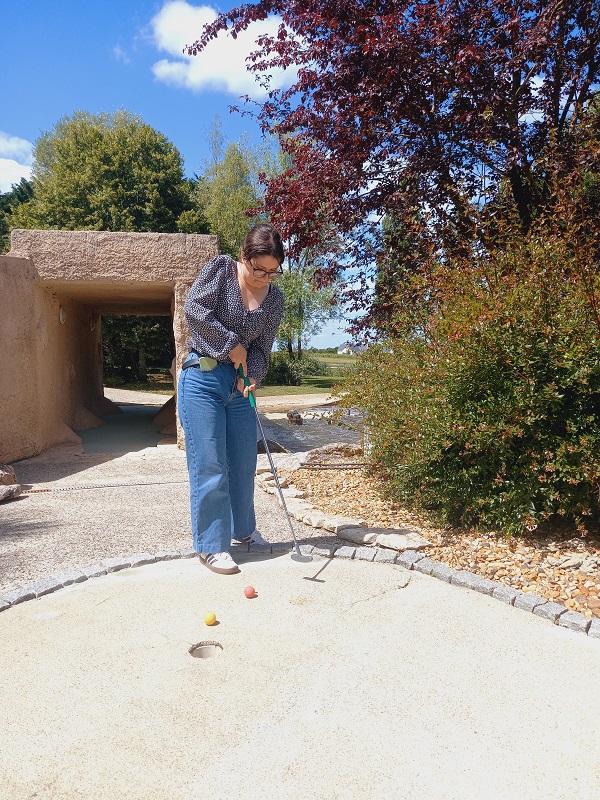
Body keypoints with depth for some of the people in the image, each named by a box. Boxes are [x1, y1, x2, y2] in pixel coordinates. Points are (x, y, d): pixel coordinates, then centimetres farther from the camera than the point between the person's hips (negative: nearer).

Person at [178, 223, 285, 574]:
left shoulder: (275, 298, 5)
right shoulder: (221, 268, -5)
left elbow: (262, 348, 2)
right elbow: (195, 310, -14)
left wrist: (250, 377, -16)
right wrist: (233, 345, -13)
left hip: (239, 383, 5)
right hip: (203, 378, -4)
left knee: (245, 462, 11)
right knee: (210, 465, -5)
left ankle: (243, 528, 33)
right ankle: (211, 545, 6)